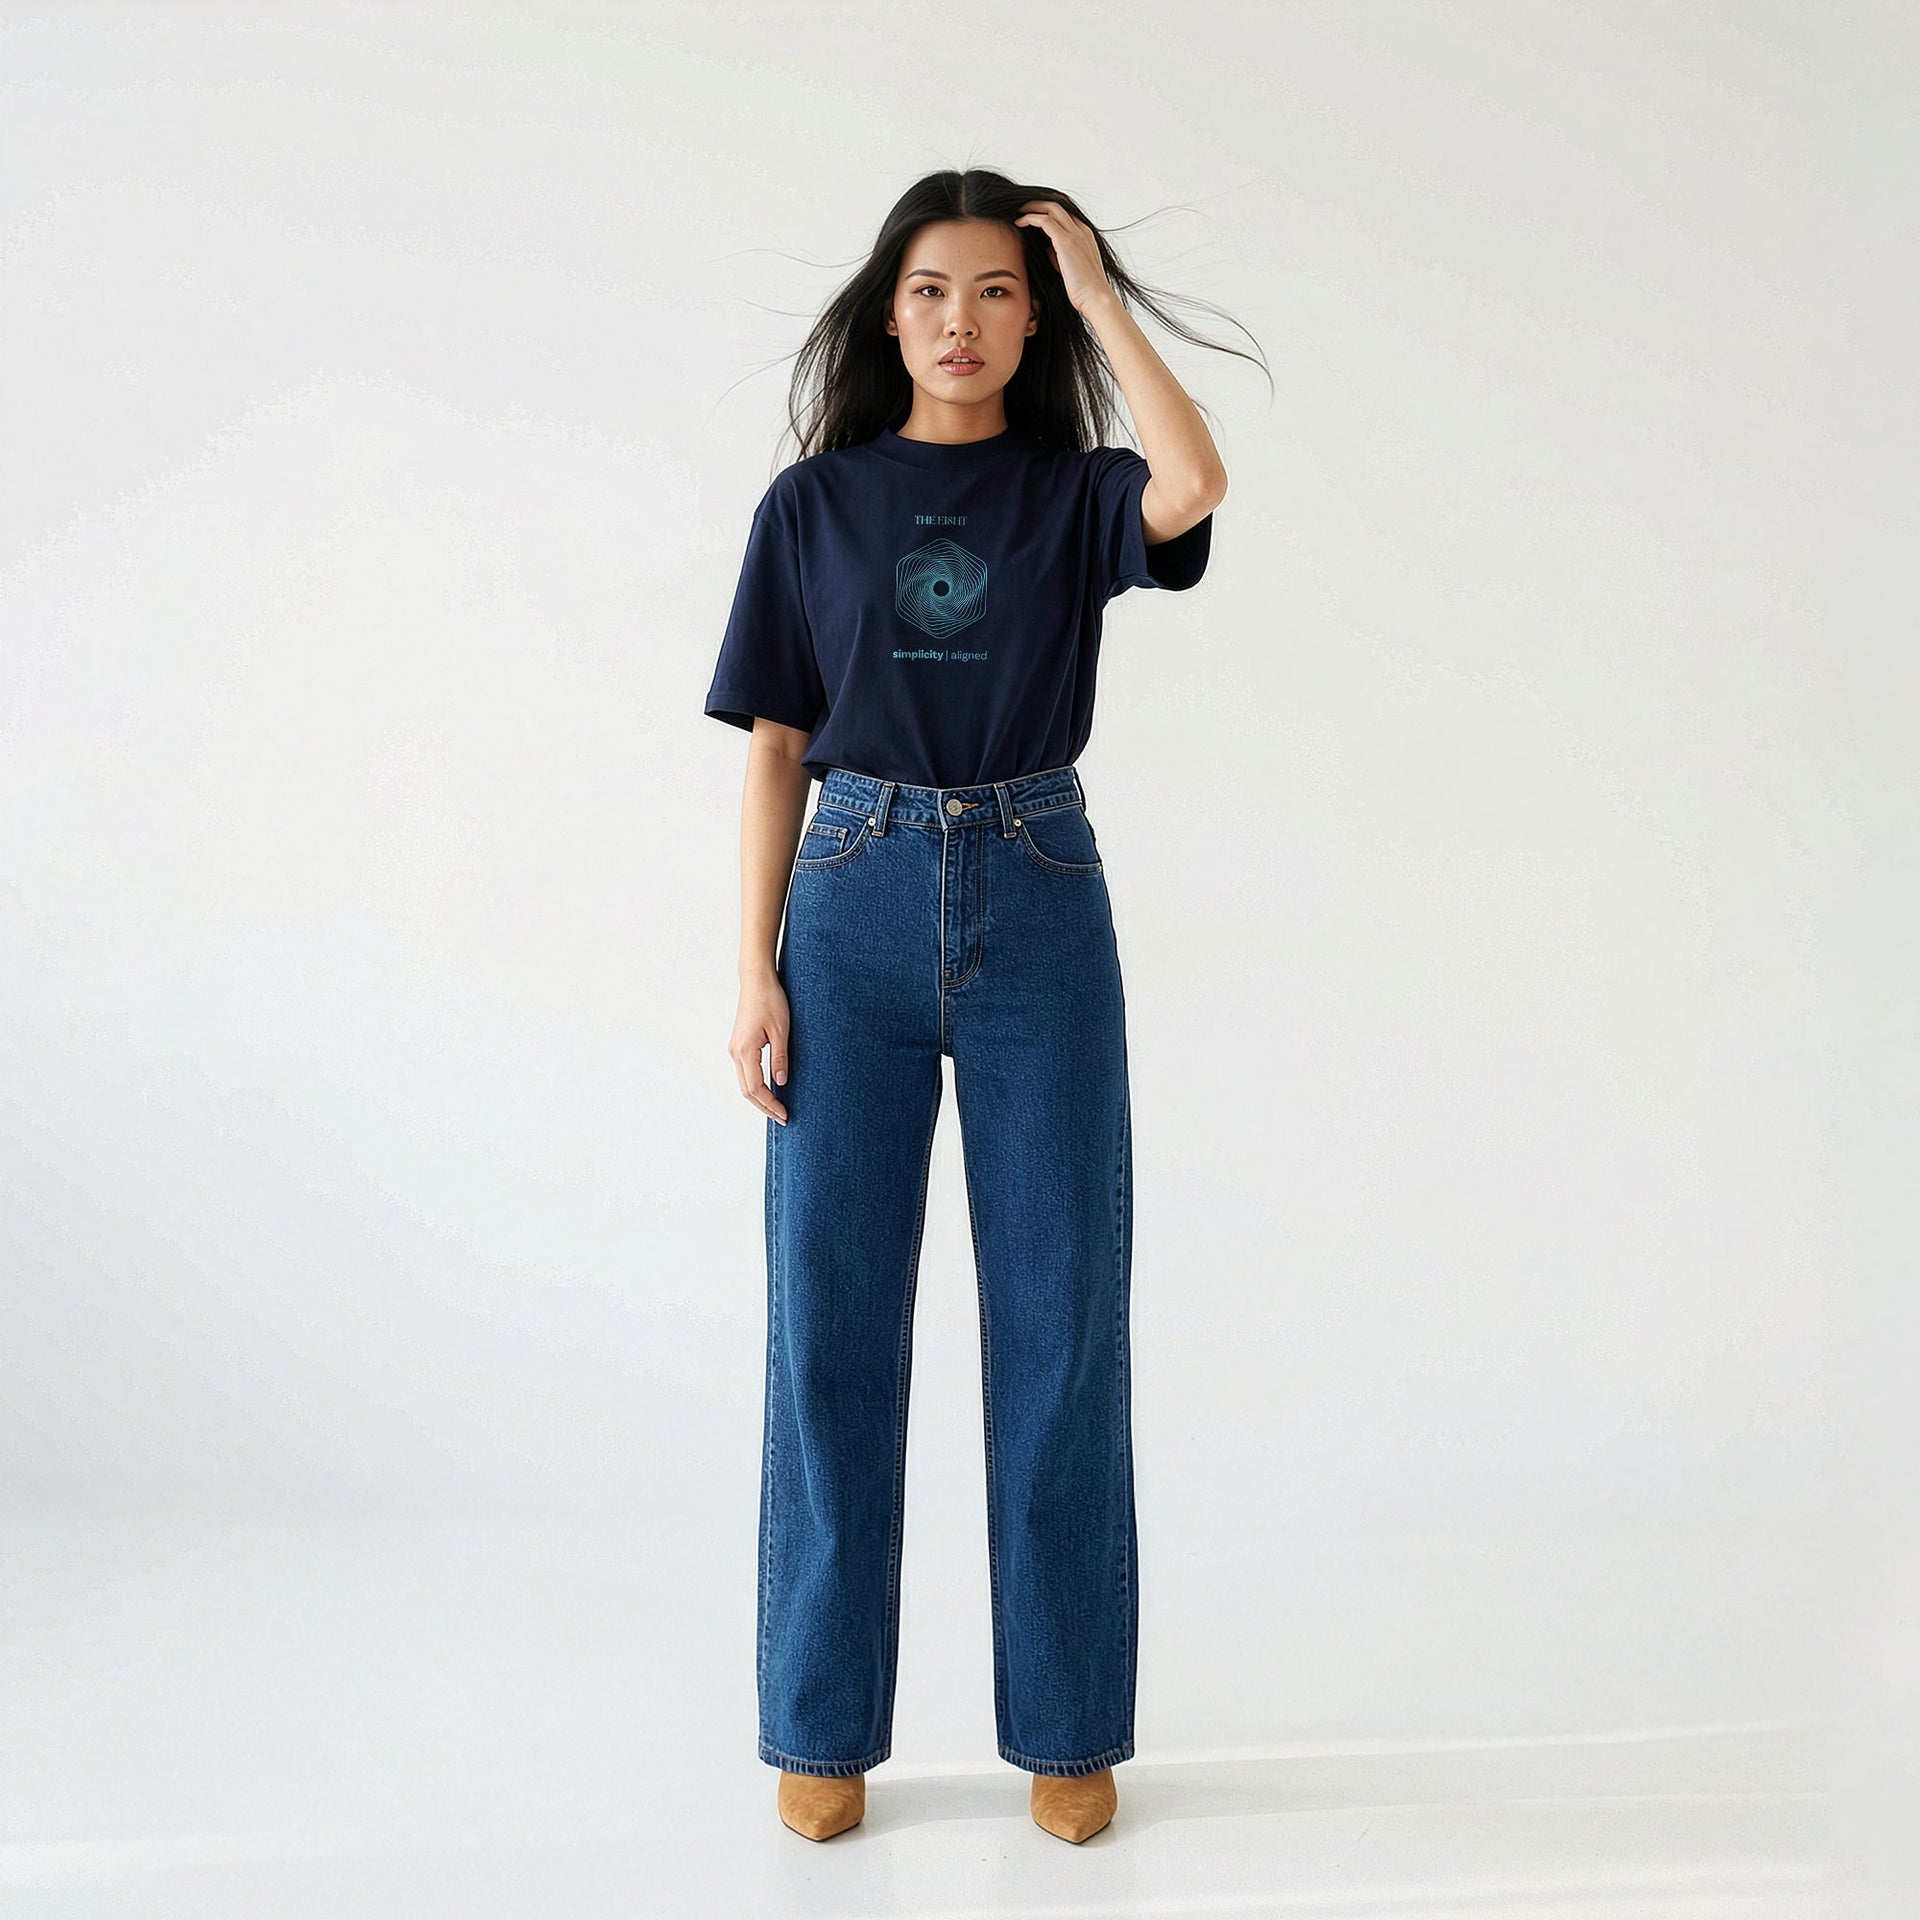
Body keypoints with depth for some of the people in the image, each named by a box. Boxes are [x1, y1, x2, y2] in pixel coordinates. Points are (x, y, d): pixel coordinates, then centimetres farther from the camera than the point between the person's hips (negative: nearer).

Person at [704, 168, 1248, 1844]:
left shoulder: (1073, 496, 7)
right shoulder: (815, 502, 8)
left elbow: (1195, 481, -18)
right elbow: (776, 751, 6)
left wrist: (1099, 288, -6)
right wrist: (757, 971, -2)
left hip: (1037, 906, 0)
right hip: (857, 907, 1)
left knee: (1061, 1317, 3)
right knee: (833, 1315, 2)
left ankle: (1070, 1725, 16)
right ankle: (828, 1724, 16)